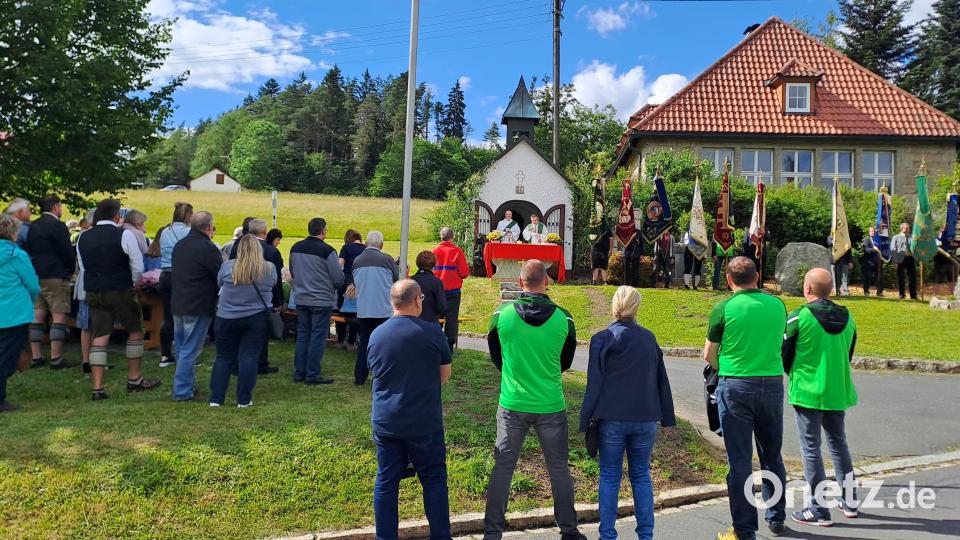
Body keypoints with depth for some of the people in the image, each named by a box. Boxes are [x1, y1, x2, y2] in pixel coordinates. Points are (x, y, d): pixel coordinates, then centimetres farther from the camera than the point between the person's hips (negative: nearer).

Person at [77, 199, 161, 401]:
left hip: (93, 293, 5)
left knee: (99, 338, 6)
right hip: (121, 292, -5)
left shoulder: (83, 238, 6)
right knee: (135, 331, 13)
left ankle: (97, 388, 4)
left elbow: (83, 268, 14)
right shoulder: (124, 235, -11)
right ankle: (134, 380, 21)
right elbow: (138, 267, -11)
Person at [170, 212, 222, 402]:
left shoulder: (179, 245, 11)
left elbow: (175, 274, 18)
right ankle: (182, 391, 1)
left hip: (177, 304, 8)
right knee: (191, 350, -2)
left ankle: (188, 385, 26)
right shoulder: (208, 248, -16)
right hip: (199, 307, -8)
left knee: (181, 348, 16)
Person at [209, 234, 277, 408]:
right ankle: (244, 400, 6)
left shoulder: (228, 266, -8)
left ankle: (216, 398, 12)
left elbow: (218, 283, 8)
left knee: (223, 357, 10)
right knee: (249, 358, 4)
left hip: (226, 319, 0)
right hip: (256, 320, 0)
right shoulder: (270, 268, -6)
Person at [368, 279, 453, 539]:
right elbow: (445, 375, 1)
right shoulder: (432, 332, -11)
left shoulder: (376, 335, 1)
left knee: (386, 482, 12)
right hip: (424, 422, -3)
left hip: (385, 421, 3)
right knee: (434, 480, 10)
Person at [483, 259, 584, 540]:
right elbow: (566, 362, 8)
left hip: (512, 404, 0)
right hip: (551, 406, 0)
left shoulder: (502, 313, -8)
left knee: (502, 468, 11)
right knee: (559, 469, 14)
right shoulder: (563, 318, -7)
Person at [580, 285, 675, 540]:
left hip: (612, 418, -3)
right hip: (645, 418, 3)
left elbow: (594, 383, -7)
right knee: (641, 475, 14)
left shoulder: (602, 338, -6)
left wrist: (586, 419, -3)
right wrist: (666, 418, 17)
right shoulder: (649, 338, 6)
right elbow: (662, 380, 11)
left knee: (610, 477, 7)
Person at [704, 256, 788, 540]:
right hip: (772, 383, 4)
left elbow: (709, 355, -1)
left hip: (735, 386, -4)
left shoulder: (724, 308, -8)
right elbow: (778, 343, 15)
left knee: (740, 460, 2)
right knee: (772, 456, 17)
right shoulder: (777, 305, 3)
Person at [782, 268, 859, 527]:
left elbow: (784, 354, -6)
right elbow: (848, 354, 12)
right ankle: (850, 501, 29)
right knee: (838, 443, 21)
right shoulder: (847, 317, 3)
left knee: (810, 447, 3)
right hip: (838, 391, 6)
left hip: (807, 392, -6)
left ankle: (819, 510, 7)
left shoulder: (798, 317, -14)